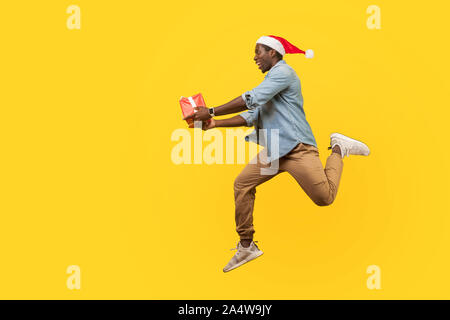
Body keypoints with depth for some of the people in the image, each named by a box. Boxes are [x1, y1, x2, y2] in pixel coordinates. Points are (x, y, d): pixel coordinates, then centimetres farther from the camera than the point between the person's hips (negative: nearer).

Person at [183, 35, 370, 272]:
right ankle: (246, 246, 6)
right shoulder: (270, 80, 22)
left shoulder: (283, 72, -9)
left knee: (325, 198, -11)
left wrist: (211, 112, -17)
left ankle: (338, 149, 16)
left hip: (297, 148, -9)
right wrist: (215, 124, 11)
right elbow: (251, 116, 20)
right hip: (273, 151, 9)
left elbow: (251, 100, -20)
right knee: (242, 183, -1)